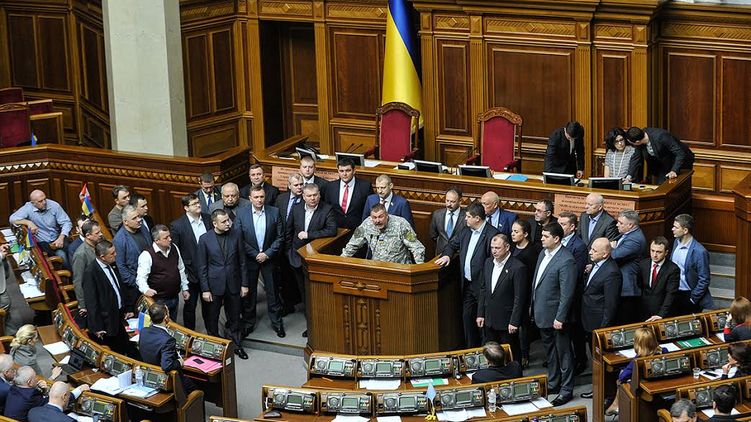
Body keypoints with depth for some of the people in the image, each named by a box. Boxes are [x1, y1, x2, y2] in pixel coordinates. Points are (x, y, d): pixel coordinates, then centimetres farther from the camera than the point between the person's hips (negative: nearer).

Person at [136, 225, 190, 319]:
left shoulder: (174, 249, 4)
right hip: (158, 300, -6)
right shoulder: (147, 255, -17)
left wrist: (185, 288, 17)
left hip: (175, 297, 6)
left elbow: (181, 270, 17)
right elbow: (141, 277, -21)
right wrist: (146, 290, -40)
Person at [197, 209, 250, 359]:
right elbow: (201, 266, -6)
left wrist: (244, 284, 1)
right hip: (214, 285, -2)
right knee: (212, 319, 11)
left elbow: (242, 261, 1)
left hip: (233, 284, 2)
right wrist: (205, 289, -8)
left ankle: (237, 345, 30)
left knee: (234, 318, 14)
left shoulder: (236, 234, -5)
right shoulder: (205, 239, -11)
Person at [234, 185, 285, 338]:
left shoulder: (274, 212, -6)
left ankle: (277, 323, 20)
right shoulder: (242, 215, -7)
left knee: (272, 291, 7)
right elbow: (239, 239, -6)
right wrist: (255, 255, -12)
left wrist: (267, 254, -12)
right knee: (249, 292, 10)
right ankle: (248, 323, 23)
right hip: (249, 259, 0)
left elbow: (280, 237, -4)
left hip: (269, 257, 0)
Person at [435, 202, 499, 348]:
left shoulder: (492, 234, -17)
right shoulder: (466, 232, 8)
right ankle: (470, 349, 23)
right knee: (467, 317, 11)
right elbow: (453, 244, 24)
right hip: (467, 284, 8)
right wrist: (447, 255, 2)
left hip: (482, 285, -7)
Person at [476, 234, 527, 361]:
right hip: (489, 320, 6)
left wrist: (514, 322, -16)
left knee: (510, 355, 5)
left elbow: (519, 298, -15)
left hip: (507, 322, -6)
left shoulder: (518, 268, -16)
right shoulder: (488, 263, 6)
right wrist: (480, 314, 9)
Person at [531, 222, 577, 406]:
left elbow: (567, 293, -22)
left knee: (563, 353, 4)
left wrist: (560, 318, -21)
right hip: (542, 314, 9)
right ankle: (553, 384, 35)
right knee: (550, 351, 22)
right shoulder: (543, 253, 5)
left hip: (556, 316, -9)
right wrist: (533, 305, 16)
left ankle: (566, 390, 13)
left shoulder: (566, 261, -22)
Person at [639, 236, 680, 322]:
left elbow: (670, 294, -19)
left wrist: (661, 315, -27)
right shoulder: (643, 264, 1)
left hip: (664, 315, -4)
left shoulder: (673, 269, -14)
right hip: (644, 313, 4)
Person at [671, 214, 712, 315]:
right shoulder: (676, 242, 2)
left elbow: (704, 280, -16)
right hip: (674, 294, 7)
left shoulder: (699, 252, -21)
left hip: (689, 296, -7)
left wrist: (692, 300, -13)